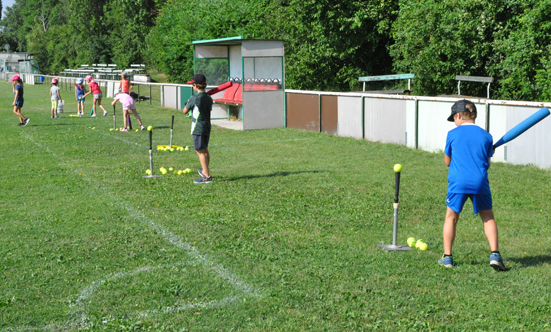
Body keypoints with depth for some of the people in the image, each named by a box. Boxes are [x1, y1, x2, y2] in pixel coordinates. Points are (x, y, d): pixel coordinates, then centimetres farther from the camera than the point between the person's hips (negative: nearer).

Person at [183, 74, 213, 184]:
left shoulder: (194, 98, -15)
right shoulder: (209, 98, 6)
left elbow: (185, 111, -5)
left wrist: (188, 103, 15)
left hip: (198, 128, -8)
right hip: (207, 127, 8)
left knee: (200, 151, -7)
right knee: (205, 150, 20)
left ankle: (207, 176, -11)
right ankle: (205, 170, 36)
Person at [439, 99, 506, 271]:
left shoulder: (453, 134, 3)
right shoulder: (486, 136, 8)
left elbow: (447, 161, 11)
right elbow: (487, 164, 11)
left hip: (458, 182, -1)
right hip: (480, 183, 2)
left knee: (451, 217, 12)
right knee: (488, 217, 14)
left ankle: (447, 256, 14)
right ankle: (495, 254, 3)